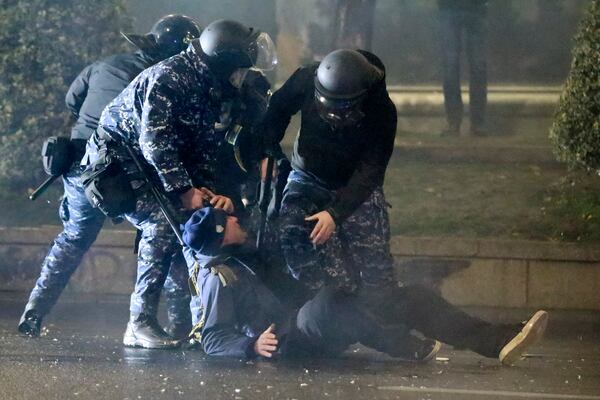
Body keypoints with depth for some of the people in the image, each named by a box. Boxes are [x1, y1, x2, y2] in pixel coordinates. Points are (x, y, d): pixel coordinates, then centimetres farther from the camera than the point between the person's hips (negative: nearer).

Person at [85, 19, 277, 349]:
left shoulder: (214, 92, 5)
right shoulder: (168, 78, -24)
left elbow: (205, 150, 5)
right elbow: (154, 140, -30)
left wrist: (210, 192, -10)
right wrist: (184, 191, -31)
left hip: (156, 168, 9)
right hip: (116, 160, -9)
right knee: (164, 223, -25)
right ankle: (140, 323, -24)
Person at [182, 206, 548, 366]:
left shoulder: (252, 252, 18)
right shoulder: (219, 277, -7)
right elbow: (212, 339, -15)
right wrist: (253, 345, -32)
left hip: (309, 324, 9)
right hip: (290, 341, -9)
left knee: (412, 297, -2)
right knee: (329, 300, -42)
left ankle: (498, 341, -13)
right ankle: (407, 350, -35)